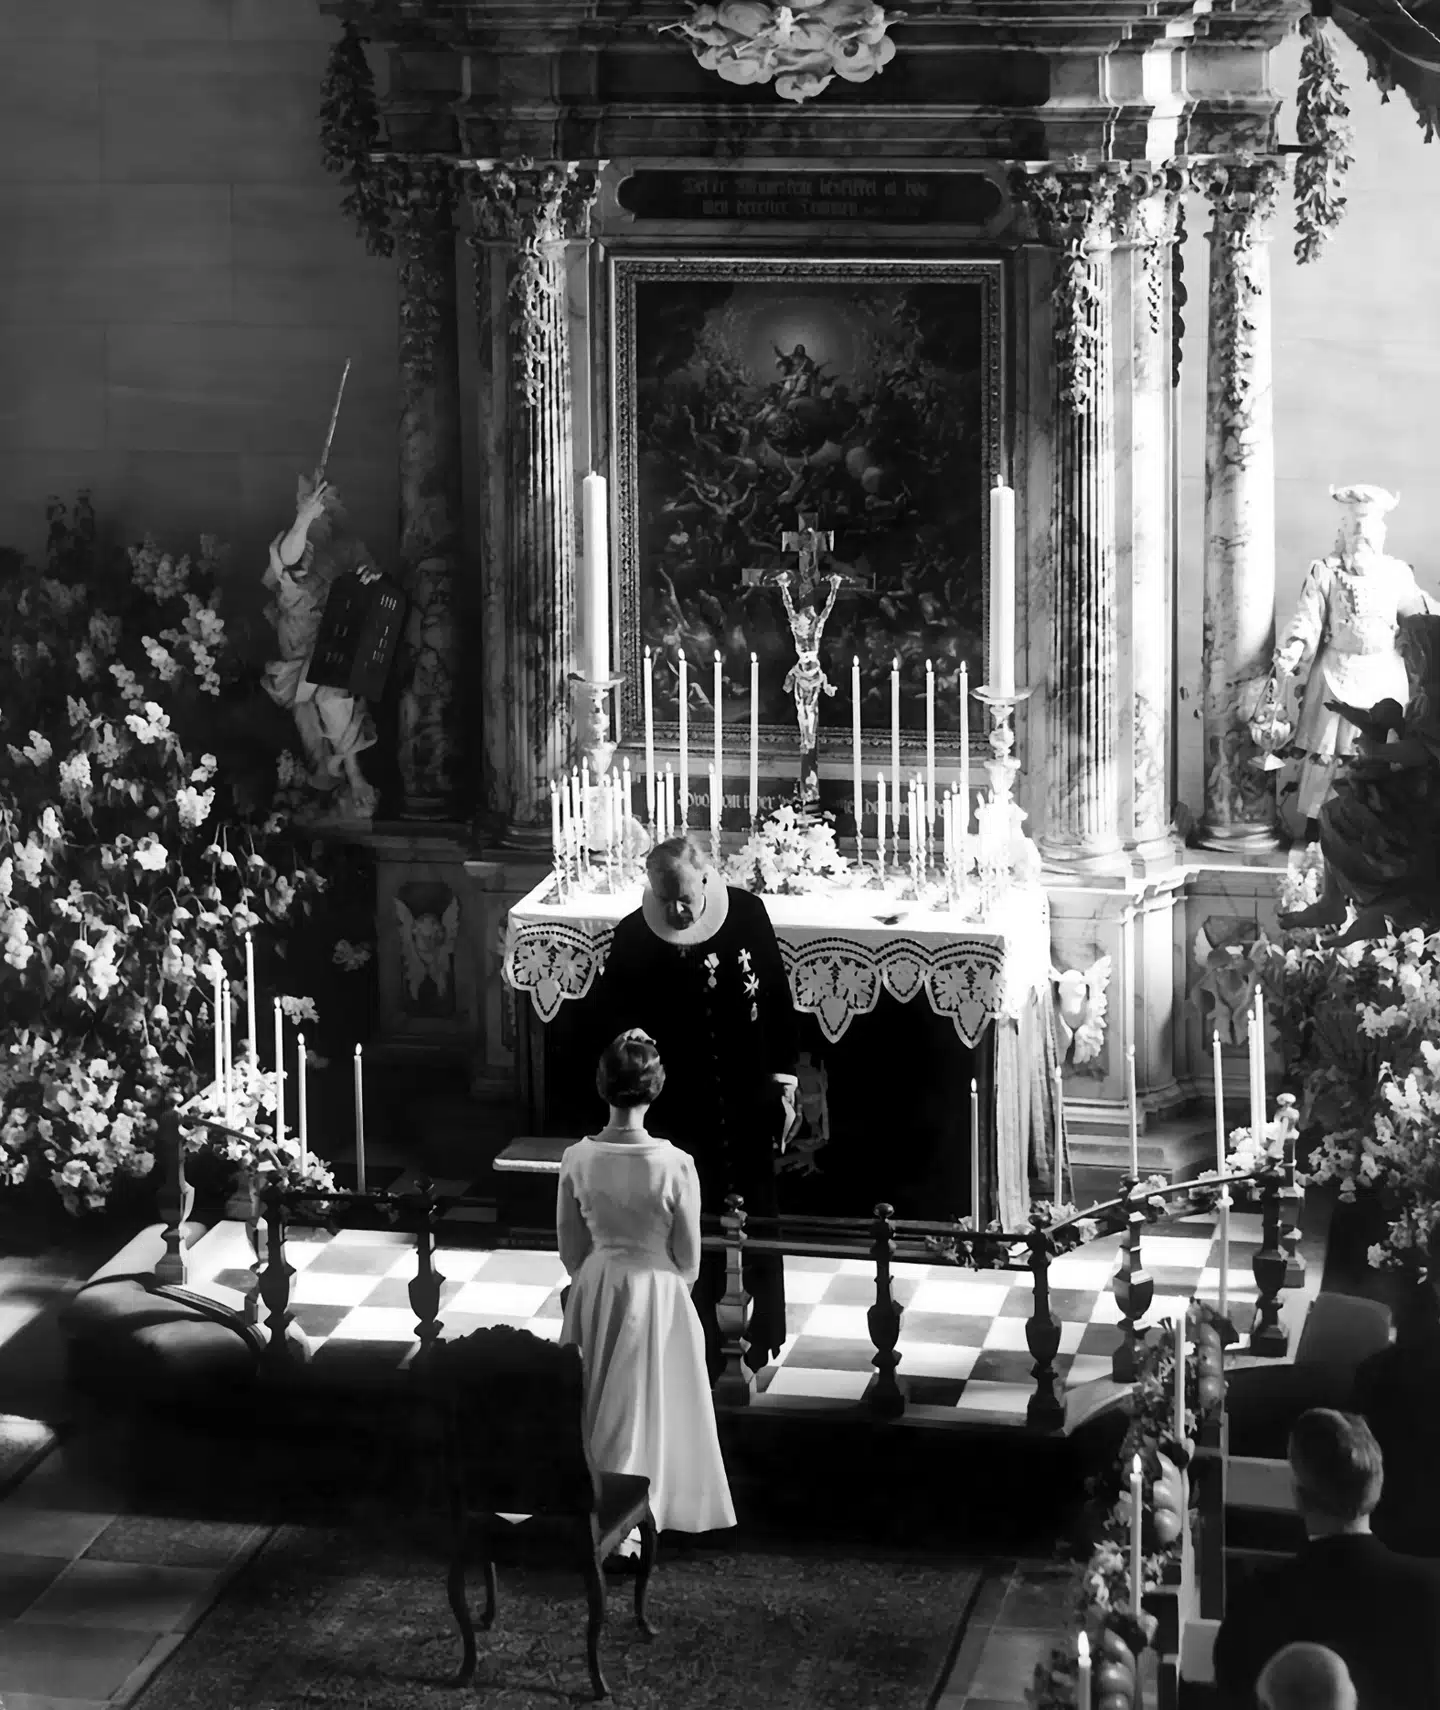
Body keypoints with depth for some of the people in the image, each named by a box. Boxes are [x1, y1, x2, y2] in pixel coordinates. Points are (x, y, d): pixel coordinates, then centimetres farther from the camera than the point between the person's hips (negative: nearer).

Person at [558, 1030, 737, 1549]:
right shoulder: (675, 1165, -22)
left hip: (594, 1289, 3)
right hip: (656, 1292, -3)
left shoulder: (577, 1159, -12)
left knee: (597, 1402, 20)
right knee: (642, 1407, 10)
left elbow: (569, 1246, -1)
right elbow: (689, 1256, -11)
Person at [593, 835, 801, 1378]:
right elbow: (614, 1022, -5)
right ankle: (705, 1346, 20)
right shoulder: (633, 937, -12)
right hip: (682, 1108, -1)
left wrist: (785, 1083, -1)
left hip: (750, 1097, 1)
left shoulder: (746, 913, -10)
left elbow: (777, 998, -2)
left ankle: (765, 1334, 27)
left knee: (758, 1214, 12)